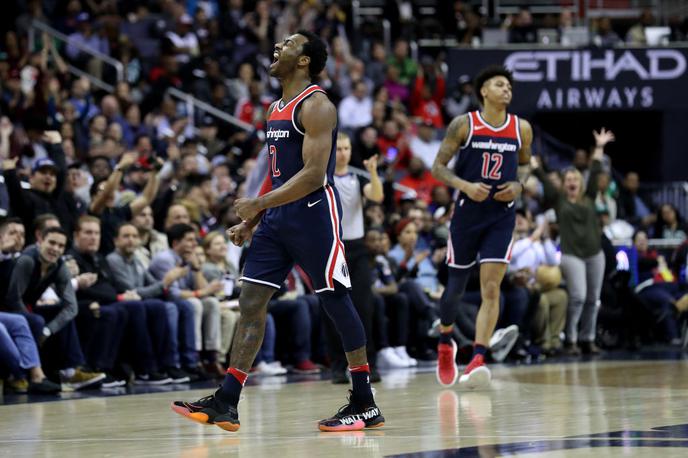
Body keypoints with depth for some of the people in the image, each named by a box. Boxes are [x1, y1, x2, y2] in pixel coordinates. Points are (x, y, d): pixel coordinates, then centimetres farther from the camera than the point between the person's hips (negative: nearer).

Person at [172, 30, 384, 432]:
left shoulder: (316, 106, -12)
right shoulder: (277, 109, 17)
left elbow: (314, 174, -21)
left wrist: (260, 203, -25)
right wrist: (251, 221, 18)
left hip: (314, 214, -9)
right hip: (279, 218, 9)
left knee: (337, 303, -2)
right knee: (251, 302, 2)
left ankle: (366, 405, 6)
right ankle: (226, 403, 1)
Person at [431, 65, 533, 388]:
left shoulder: (521, 129, 3)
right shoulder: (464, 125, -5)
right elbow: (438, 166, -3)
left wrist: (518, 185, -2)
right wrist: (465, 185, -20)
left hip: (501, 215, 1)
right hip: (467, 212, -1)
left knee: (491, 289, -12)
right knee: (456, 285, 10)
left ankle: (477, 361, -18)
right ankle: (445, 342, 37)